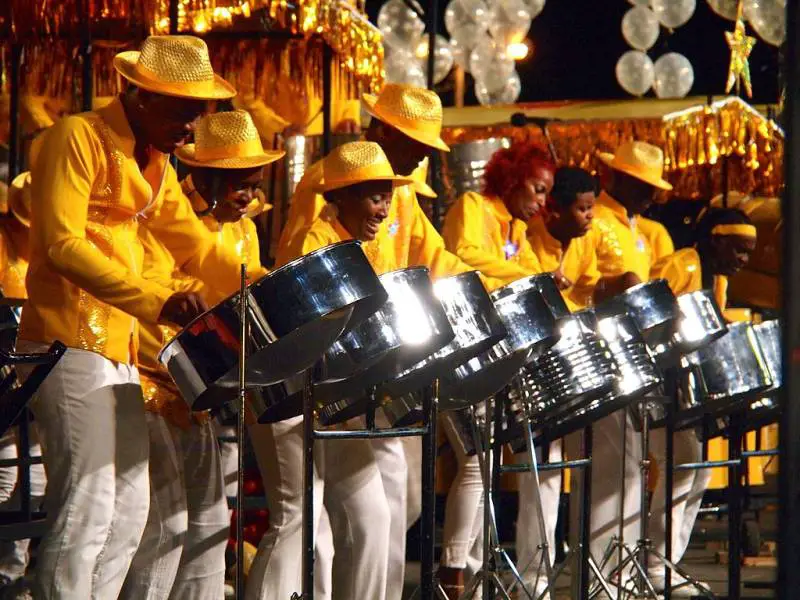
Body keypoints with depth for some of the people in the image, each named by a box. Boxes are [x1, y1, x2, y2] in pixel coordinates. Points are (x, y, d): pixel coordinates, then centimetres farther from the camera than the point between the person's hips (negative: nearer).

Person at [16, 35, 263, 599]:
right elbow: (63, 244, -19)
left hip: (118, 348, 9)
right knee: (87, 508, -13)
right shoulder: (78, 138, -9)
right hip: (72, 342, -9)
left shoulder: (155, 162, 17)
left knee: (129, 508, 10)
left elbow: (196, 246, 22)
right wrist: (159, 301, -28)